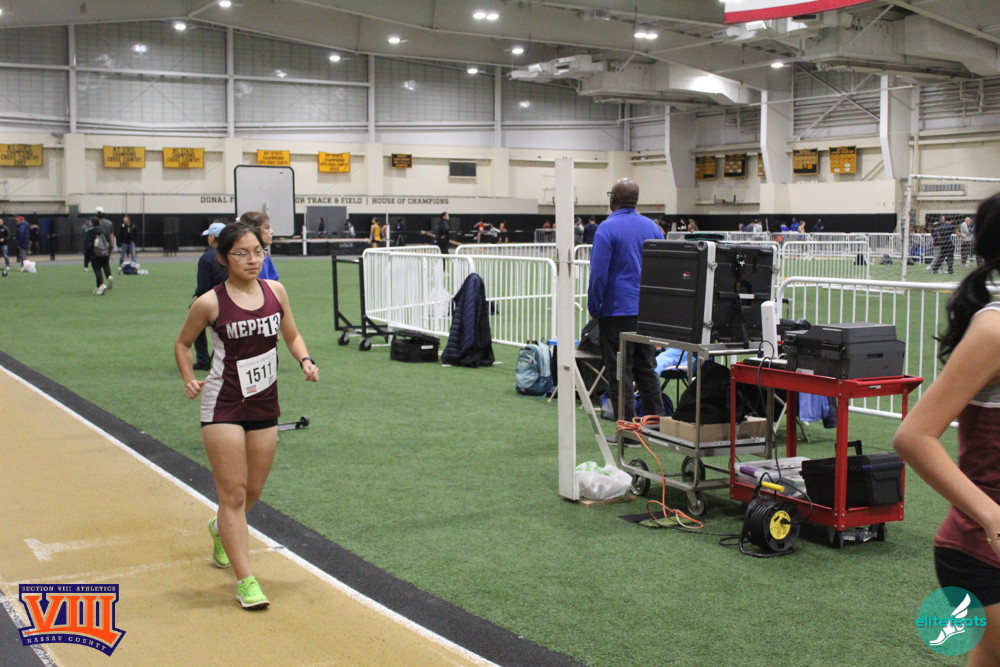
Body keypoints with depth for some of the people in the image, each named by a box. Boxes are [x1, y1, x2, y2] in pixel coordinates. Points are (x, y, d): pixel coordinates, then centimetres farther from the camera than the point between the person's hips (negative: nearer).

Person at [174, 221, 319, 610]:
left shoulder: (275, 291, -1)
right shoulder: (210, 303, -11)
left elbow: (292, 335, 13)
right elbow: (183, 343, 4)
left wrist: (305, 361, -6)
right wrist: (189, 380, -10)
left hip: (265, 405, 5)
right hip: (223, 406, -5)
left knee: (252, 491, 16)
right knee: (233, 493, -4)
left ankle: (220, 530, 48)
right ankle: (245, 581, 2)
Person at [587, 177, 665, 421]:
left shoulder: (607, 228, -11)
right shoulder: (652, 227, 8)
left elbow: (598, 273, -14)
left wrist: (593, 308, -3)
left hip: (617, 311, -6)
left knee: (620, 374, 0)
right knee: (647, 370, 14)